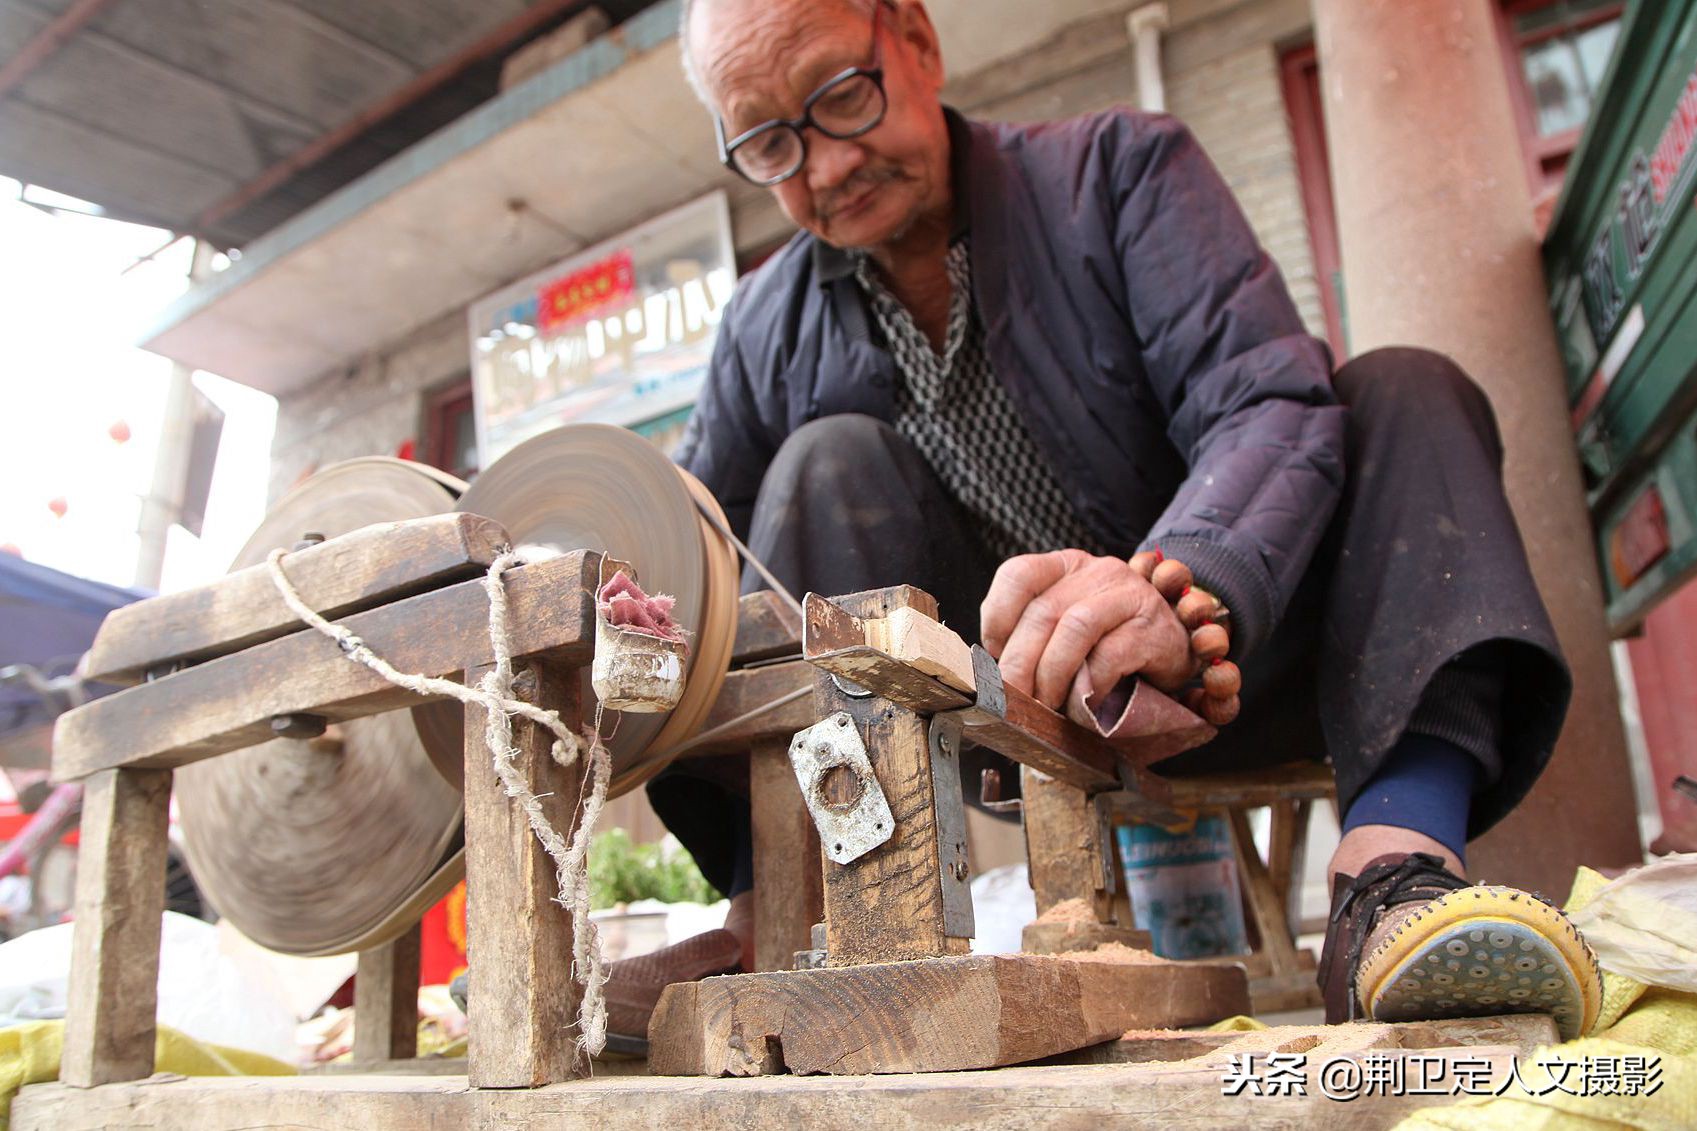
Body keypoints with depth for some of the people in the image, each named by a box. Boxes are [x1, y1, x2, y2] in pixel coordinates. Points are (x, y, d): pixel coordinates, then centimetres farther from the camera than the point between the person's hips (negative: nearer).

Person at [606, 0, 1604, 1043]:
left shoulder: (1120, 170, -7)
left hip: (1213, 669, 0)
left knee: (1406, 392, -18)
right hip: (1002, 726, 1)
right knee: (832, 463, -18)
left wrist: (1176, 592, -43)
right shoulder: (769, 331, 2)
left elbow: (1273, 407, -22)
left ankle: (1396, 860, -37)